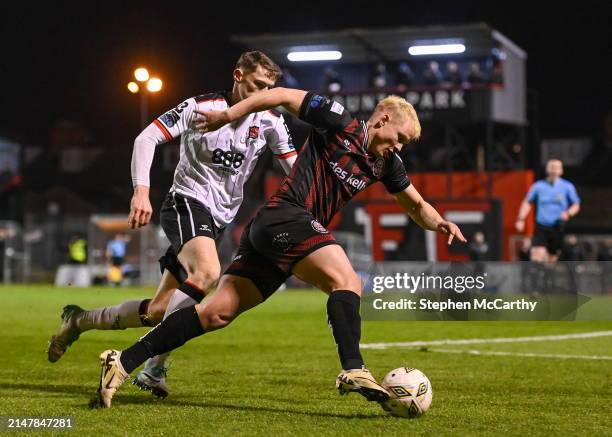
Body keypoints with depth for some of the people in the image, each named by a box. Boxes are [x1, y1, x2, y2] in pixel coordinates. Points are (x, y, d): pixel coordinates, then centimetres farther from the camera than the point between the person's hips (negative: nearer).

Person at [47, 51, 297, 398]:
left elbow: (296, 166, 8)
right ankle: (155, 368, -32)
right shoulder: (201, 107, -8)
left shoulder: (270, 121, 5)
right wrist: (142, 190, -24)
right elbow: (147, 138, -11)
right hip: (187, 203, -6)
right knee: (208, 272, -36)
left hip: (218, 220, 6)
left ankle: (80, 320, 25)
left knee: (159, 311, 2)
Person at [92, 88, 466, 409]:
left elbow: (416, 204, 30)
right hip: (285, 217, -8)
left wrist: (439, 222, 10)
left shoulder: (386, 163, 19)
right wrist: (230, 114, -6)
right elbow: (284, 95, 0)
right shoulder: (339, 122, -3)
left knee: (218, 312, -1)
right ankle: (354, 372, -36)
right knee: (347, 282, -22)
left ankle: (123, 362, -4)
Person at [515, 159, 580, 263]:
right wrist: (521, 219, 2)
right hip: (541, 227, -1)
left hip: (557, 228, 1)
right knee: (537, 256, -19)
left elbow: (576, 205, 8)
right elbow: (527, 202, 12)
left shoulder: (568, 187, 2)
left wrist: (568, 213, -13)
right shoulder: (538, 186, 4)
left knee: (552, 258, 6)